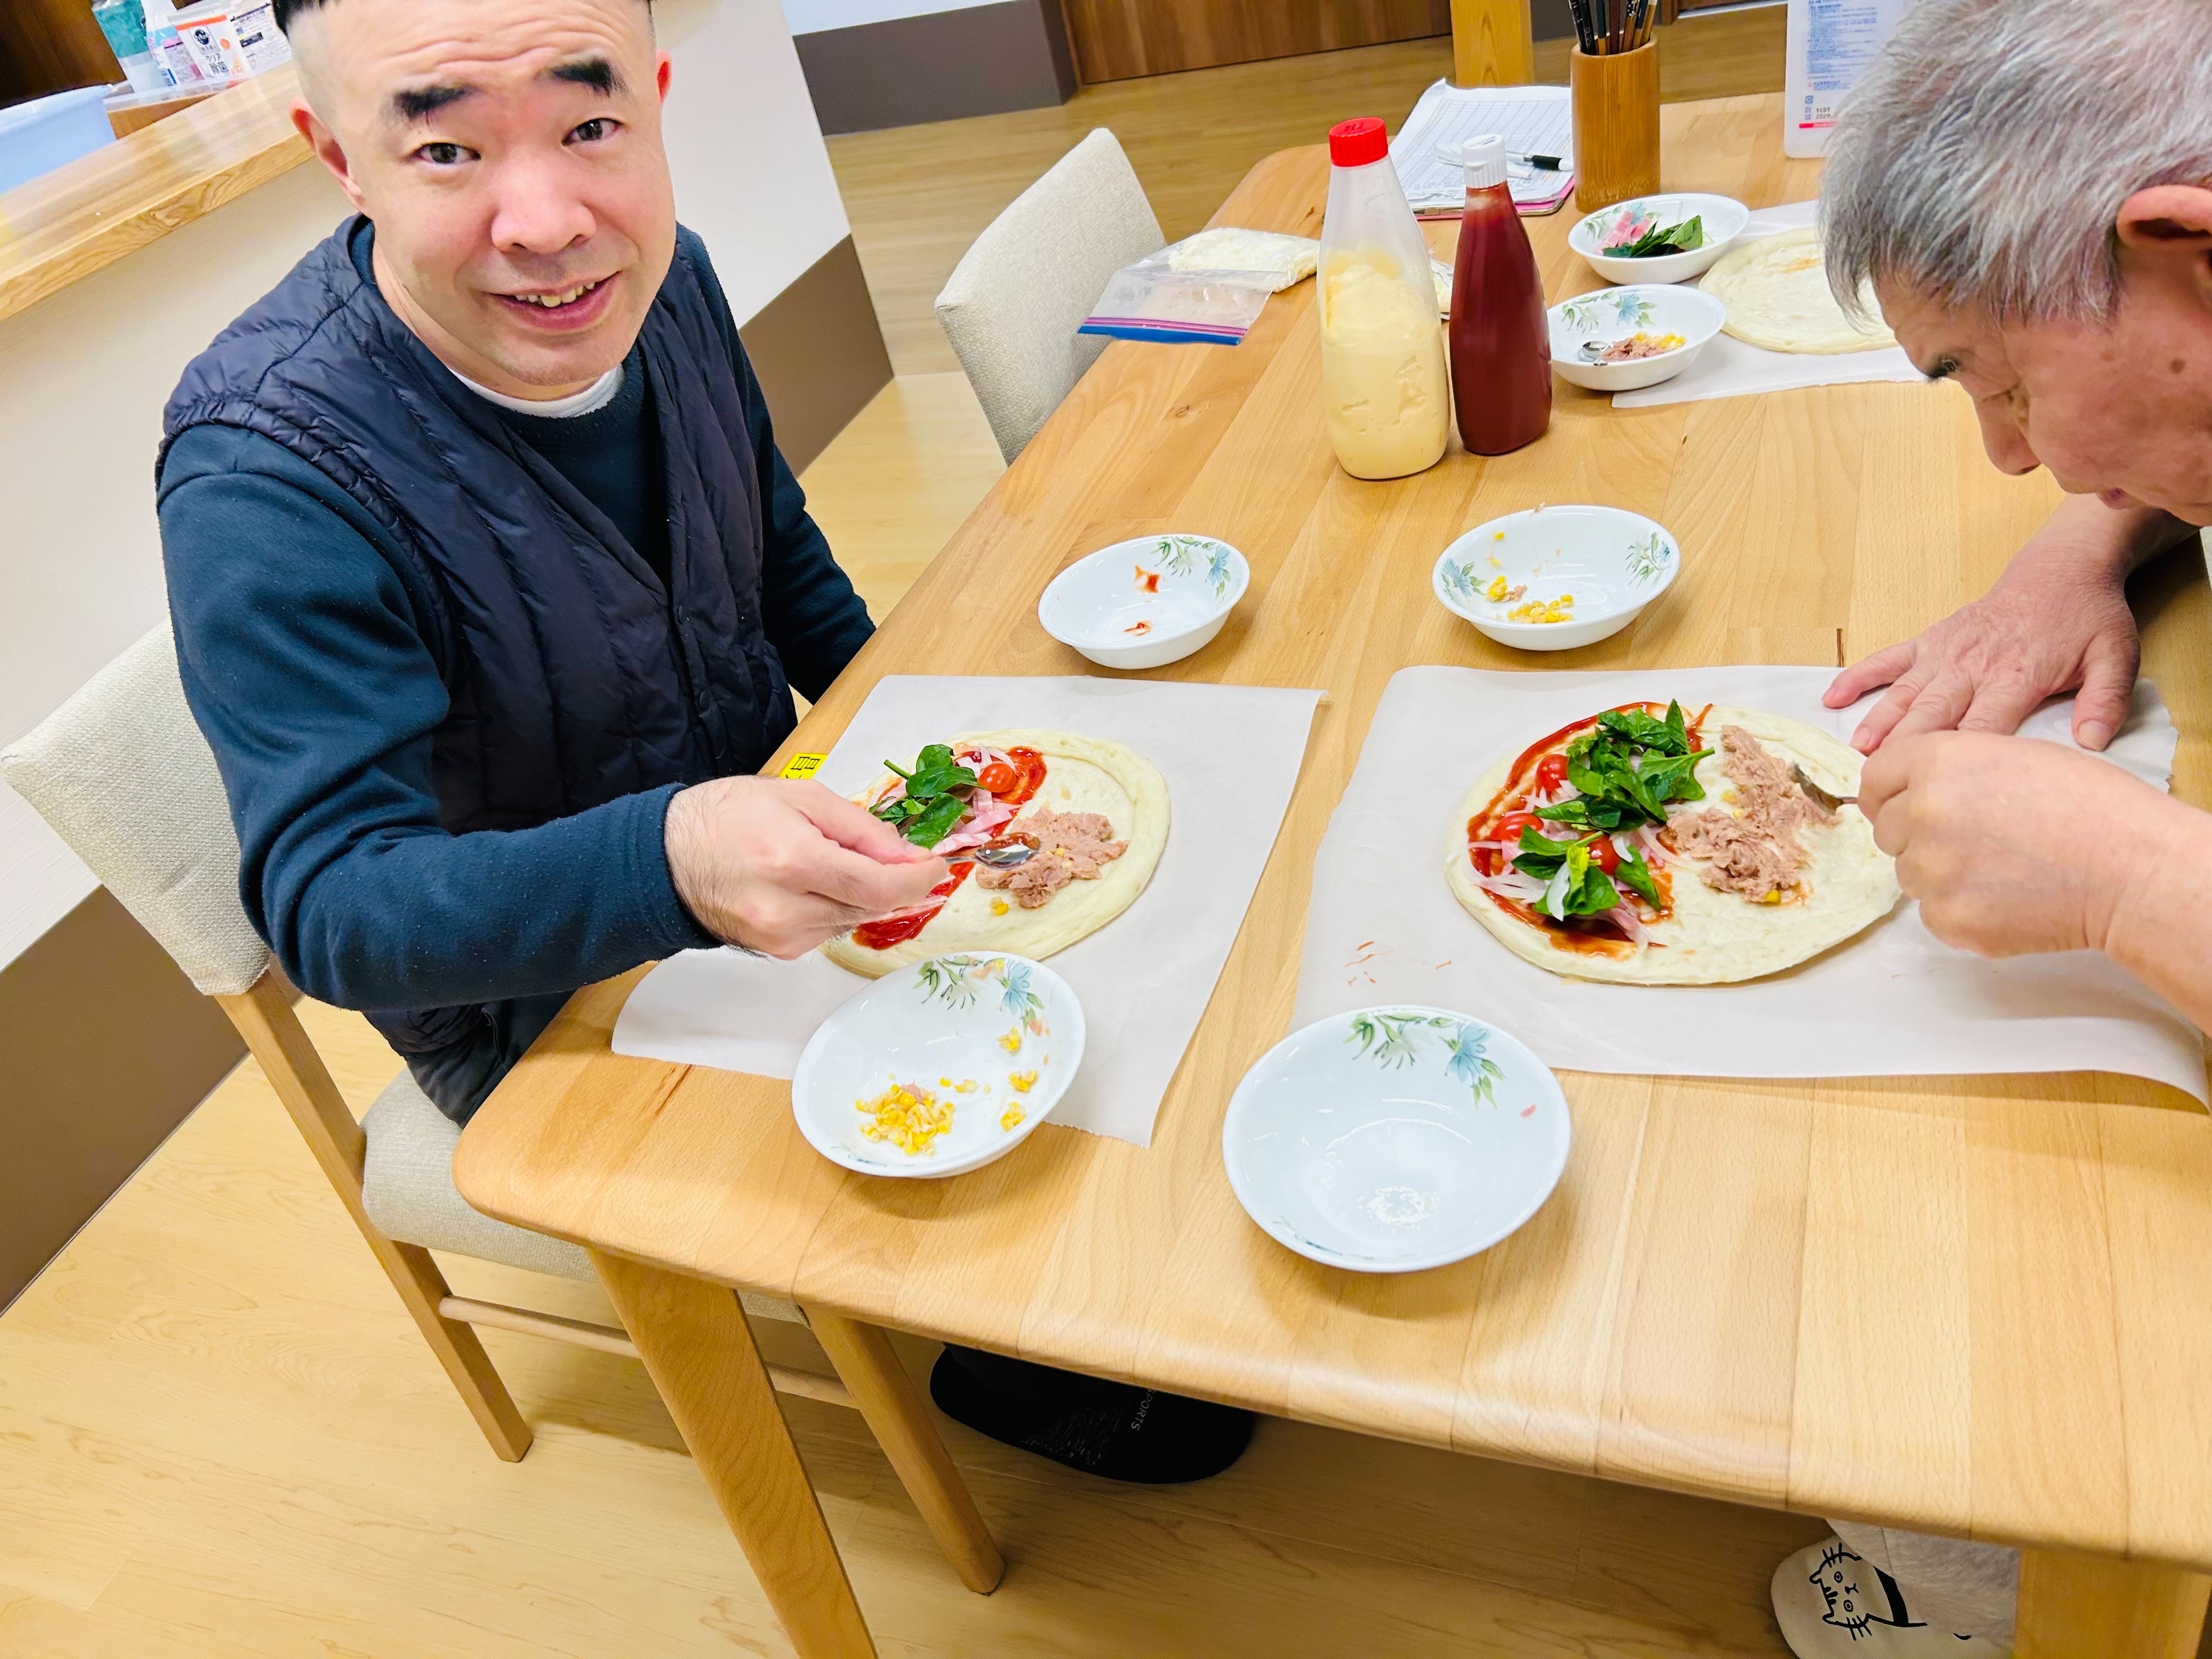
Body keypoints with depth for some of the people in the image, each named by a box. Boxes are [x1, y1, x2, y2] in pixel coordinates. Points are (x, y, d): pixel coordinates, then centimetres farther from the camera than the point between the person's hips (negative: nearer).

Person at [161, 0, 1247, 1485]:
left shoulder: (656, 279, -9)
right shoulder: (265, 482, -30)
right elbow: (329, 903, -34)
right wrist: (672, 859, -51)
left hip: (765, 824, 7)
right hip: (547, 1017, -6)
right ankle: (1016, 1362, 18)